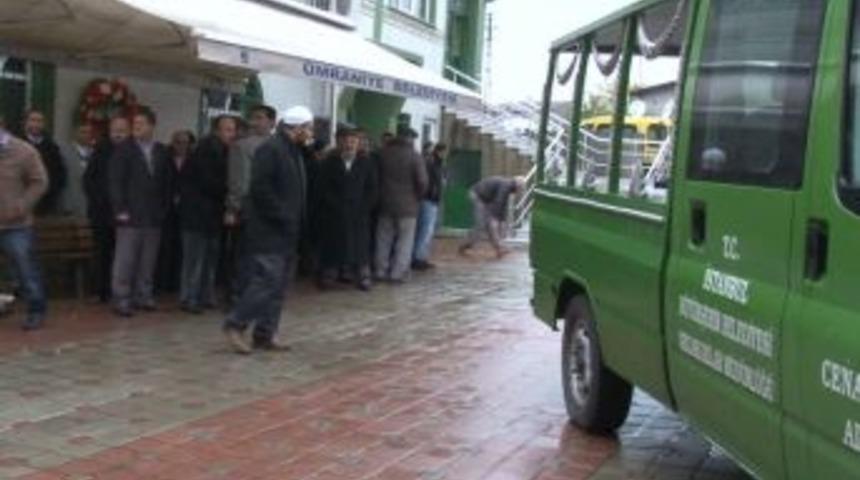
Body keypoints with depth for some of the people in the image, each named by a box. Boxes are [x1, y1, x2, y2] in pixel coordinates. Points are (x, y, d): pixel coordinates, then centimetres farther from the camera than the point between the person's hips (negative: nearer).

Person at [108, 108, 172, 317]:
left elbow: (166, 183, 12)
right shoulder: (124, 149, 0)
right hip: (130, 215, -3)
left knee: (148, 261, 7)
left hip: (154, 216, 3)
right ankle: (122, 299, 3)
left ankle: (143, 296, 16)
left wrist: (164, 208, 5)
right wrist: (120, 210, -10)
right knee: (125, 260, -3)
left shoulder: (161, 152, 8)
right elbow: (115, 181, -4)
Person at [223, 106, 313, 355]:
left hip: (286, 232, 10)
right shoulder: (270, 149, -14)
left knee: (278, 285, 10)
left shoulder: (295, 152, 16)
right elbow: (261, 189, -22)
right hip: (267, 231, -10)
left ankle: (265, 334, 15)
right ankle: (235, 325, -1)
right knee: (267, 281, -12)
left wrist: (295, 223, 8)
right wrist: (283, 217, -19)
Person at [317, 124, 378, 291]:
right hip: (334, 214, -1)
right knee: (333, 244, 3)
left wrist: (362, 208, -9)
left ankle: (362, 276, 8)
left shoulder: (366, 163, 5)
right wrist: (338, 206, -12)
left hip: (359, 214, 1)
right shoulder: (329, 162, 2)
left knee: (359, 245, 3)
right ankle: (328, 276, 11)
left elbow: (371, 190, 3)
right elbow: (324, 189, -3)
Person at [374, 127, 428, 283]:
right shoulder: (414, 157, -11)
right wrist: (417, 197, 3)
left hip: (385, 203, 4)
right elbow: (422, 181, -13)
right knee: (405, 241, 3)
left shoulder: (383, 153, 1)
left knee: (384, 239, 13)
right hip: (407, 205, -4)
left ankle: (381, 271, 17)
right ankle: (398, 273, 0)